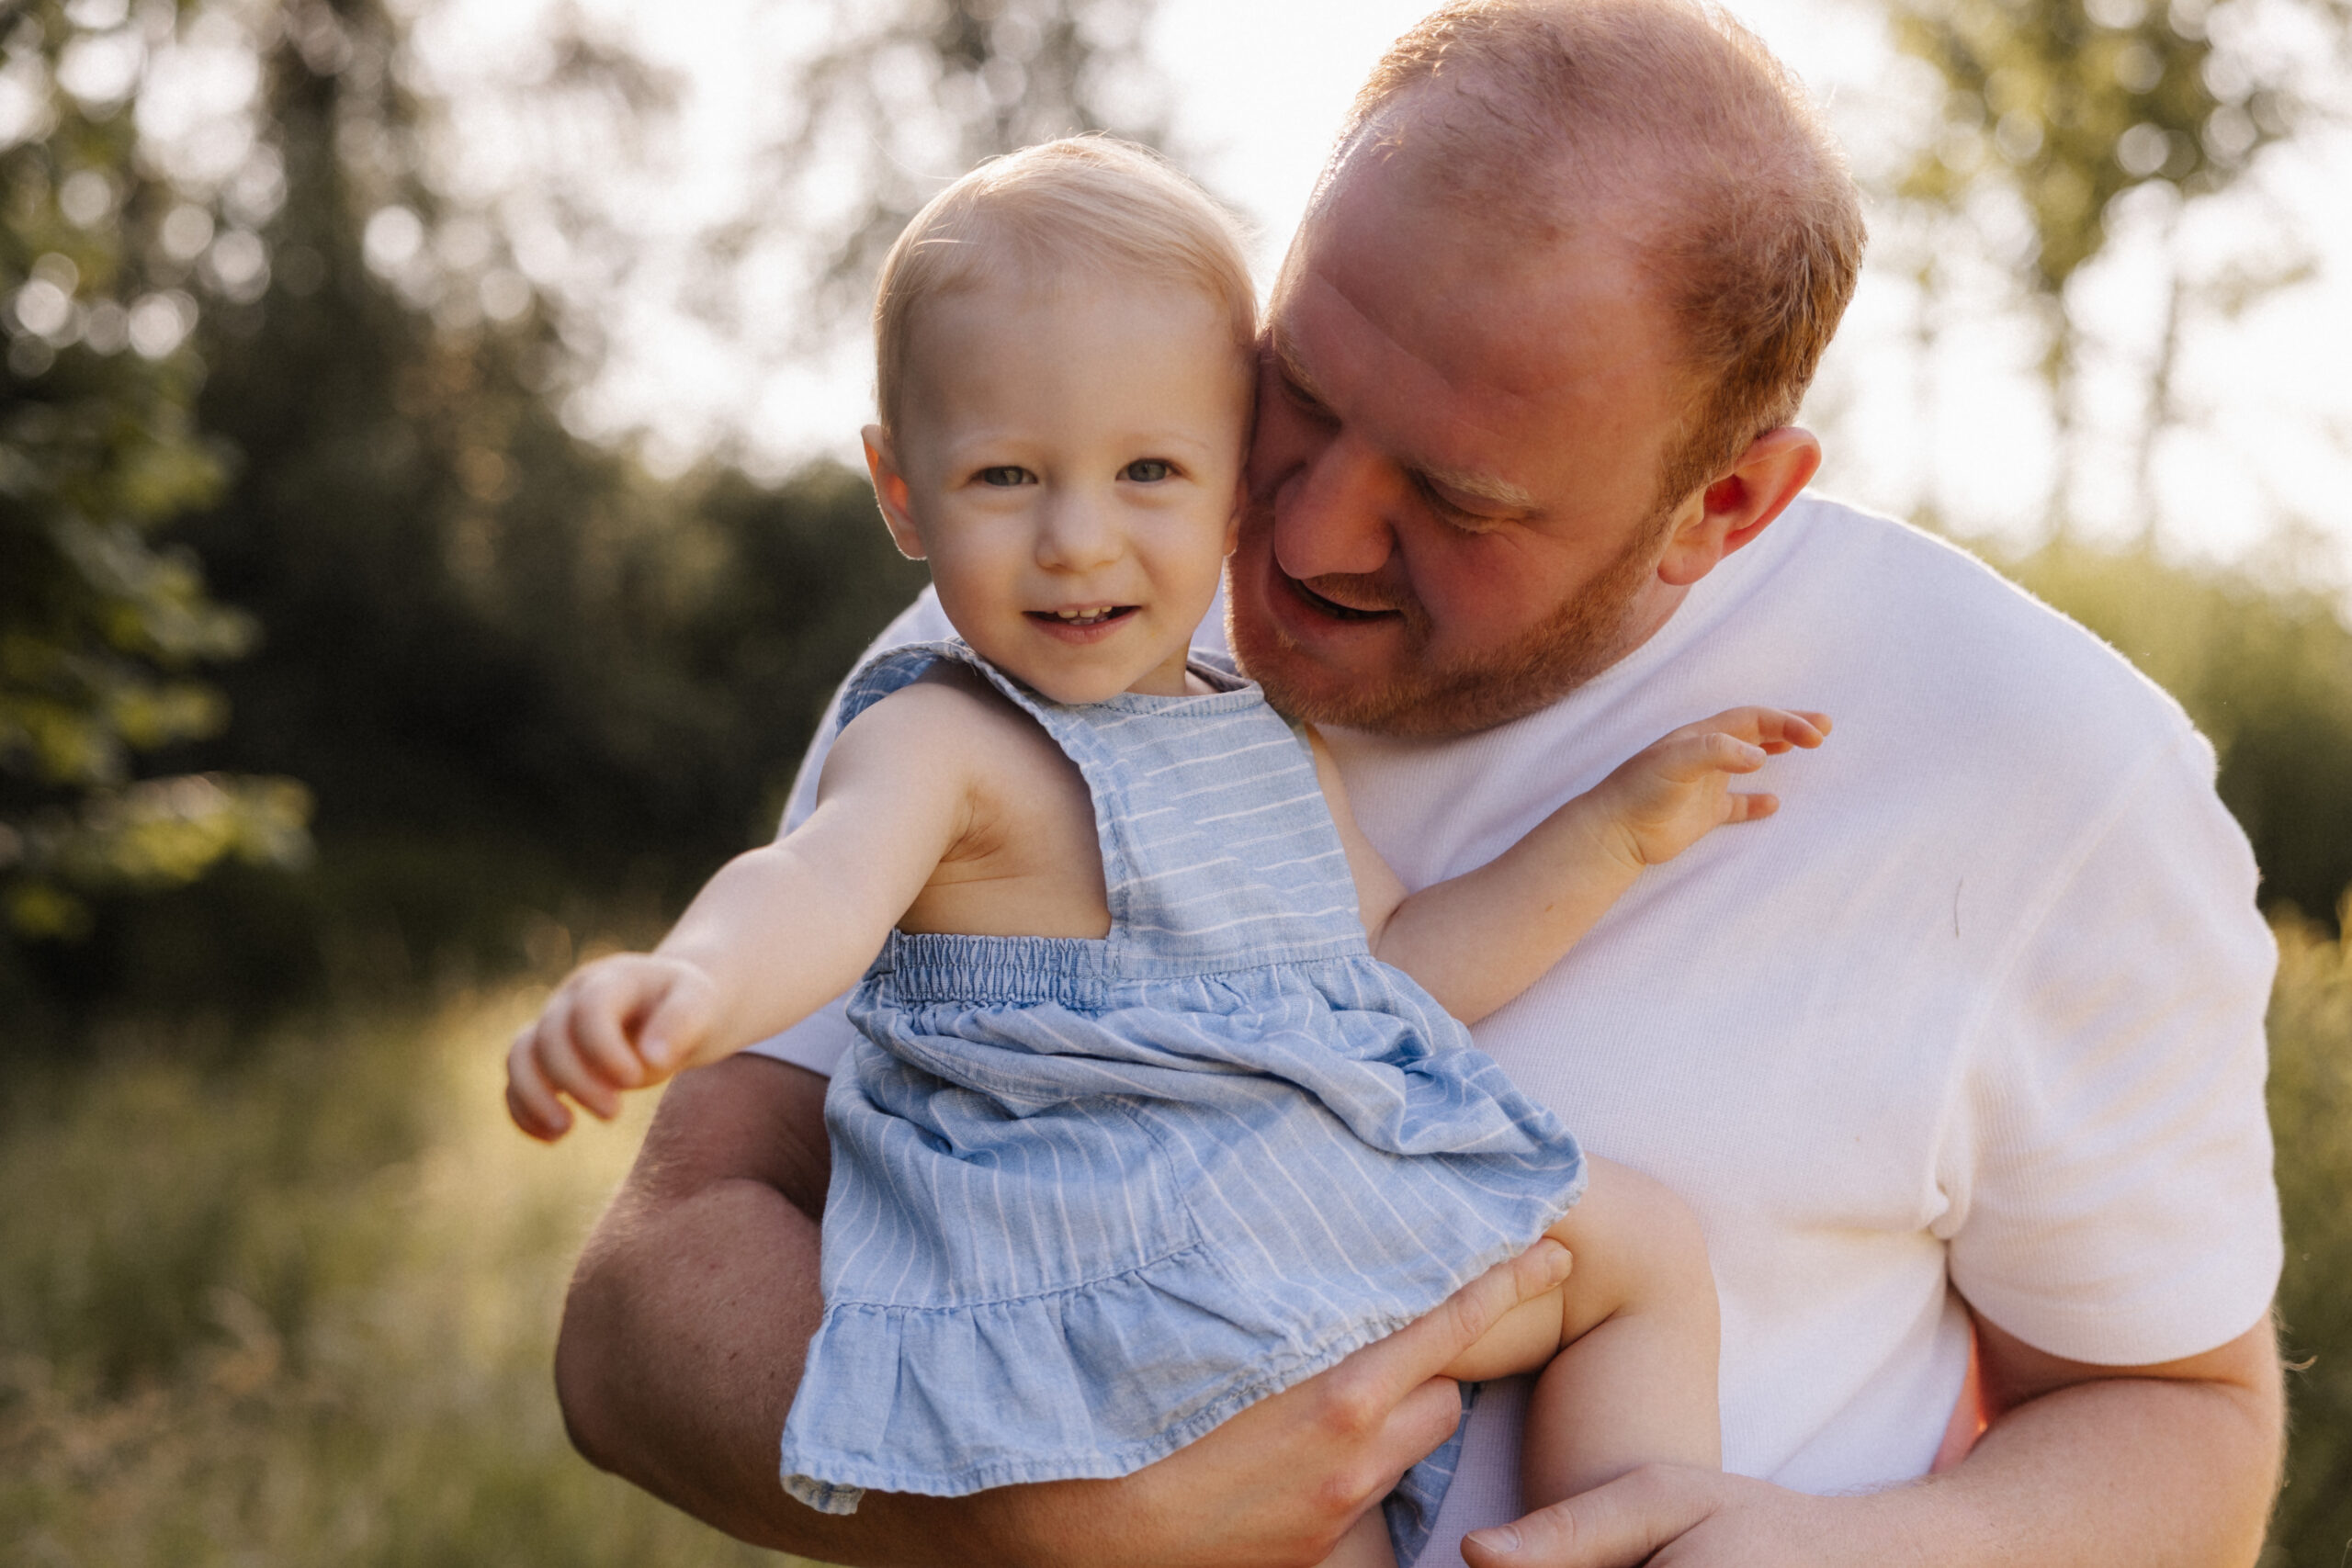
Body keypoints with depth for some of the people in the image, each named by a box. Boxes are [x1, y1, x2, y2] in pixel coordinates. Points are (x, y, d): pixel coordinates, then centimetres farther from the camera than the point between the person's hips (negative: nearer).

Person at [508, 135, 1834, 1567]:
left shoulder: (1268, 736, 16)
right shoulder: (942, 740, -9)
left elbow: (1401, 962, 19)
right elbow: (823, 885, -30)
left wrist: (1621, 827, 14)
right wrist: (693, 984, -53)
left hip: (1344, 1210, 8)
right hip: (1109, 1272, -8)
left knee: (1651, 1247, 11)